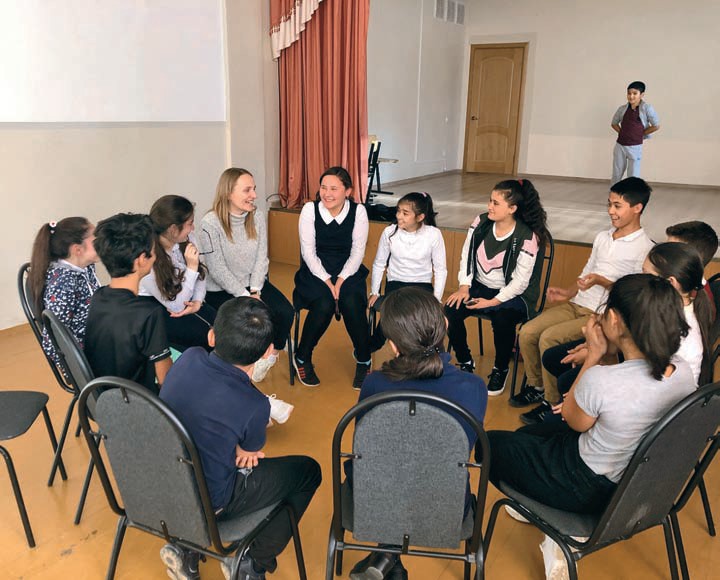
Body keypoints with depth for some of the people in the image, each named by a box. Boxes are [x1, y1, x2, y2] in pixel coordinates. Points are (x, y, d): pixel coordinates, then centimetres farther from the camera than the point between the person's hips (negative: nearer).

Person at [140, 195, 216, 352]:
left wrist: (197, 301, -14)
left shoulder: (187, 239, -12)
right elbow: (176, 306, -23)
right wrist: (191, 268, -31)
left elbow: (200, 275, 4)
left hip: (186, 302, 6)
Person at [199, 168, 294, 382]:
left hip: (254, 284, 5)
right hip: (221, 290, -4)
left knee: (286, 312, -18)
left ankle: (271, 354, 10)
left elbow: (261, 258, -2)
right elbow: (217, 270, -17)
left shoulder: (257, 216, -1)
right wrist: (245, 297, -21)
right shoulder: (211, 223, -16)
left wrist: (255, 291, -15)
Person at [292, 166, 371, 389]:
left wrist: (341, 280, -18)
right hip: (315, 272, -1)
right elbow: (308, 252, -8)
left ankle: (363, 360, -5)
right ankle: (302, 358, -4)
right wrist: (326, 280, -18)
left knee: (351, 303, -30)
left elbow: (357, 252, -5)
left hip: (348, 271, 1)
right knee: (324, 304, -31)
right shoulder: (310, 209, -5)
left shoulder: (358, 211, -3)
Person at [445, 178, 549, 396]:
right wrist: (464, 286, -8)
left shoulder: (527, 237, -16)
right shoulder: (481, 223, -1)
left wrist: (493, 301, -21)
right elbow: (466, 256, 3)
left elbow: (520, 281, -16)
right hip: (479, 286, 5)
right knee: (451, 310, -21)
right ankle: (465, 362, 5)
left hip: (512, 294, -5)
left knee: (502, 319, -36)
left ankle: (501, 370, -5)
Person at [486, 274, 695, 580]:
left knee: (491, 443, 14)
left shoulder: (600, 380, -37)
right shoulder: (684, 373, -15)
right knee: (526, 433, 27)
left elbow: (573, 422, -13)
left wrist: (593, 356, -16)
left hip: (589, 488, -8)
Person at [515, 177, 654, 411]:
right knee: (527, 332, -9)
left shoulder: (644, 249, -9)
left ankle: (553, 402, -6)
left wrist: (601, 281, -20)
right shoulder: (602, 237, 14)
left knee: (549, 338, -24)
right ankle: (537, 386, 12)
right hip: (578, 304, 7)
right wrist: (568, 293, 3)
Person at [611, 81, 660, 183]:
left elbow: (656, 126, -6)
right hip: (620, 146, 3)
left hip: (635, 147, -3)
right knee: (616, 174, 14)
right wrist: (623, 133, 6)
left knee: (633, 177, 2)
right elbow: (614, 123, 18)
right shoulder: (622, 109, 2)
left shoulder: (646, 108, -9)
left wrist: (640, 134, -1)